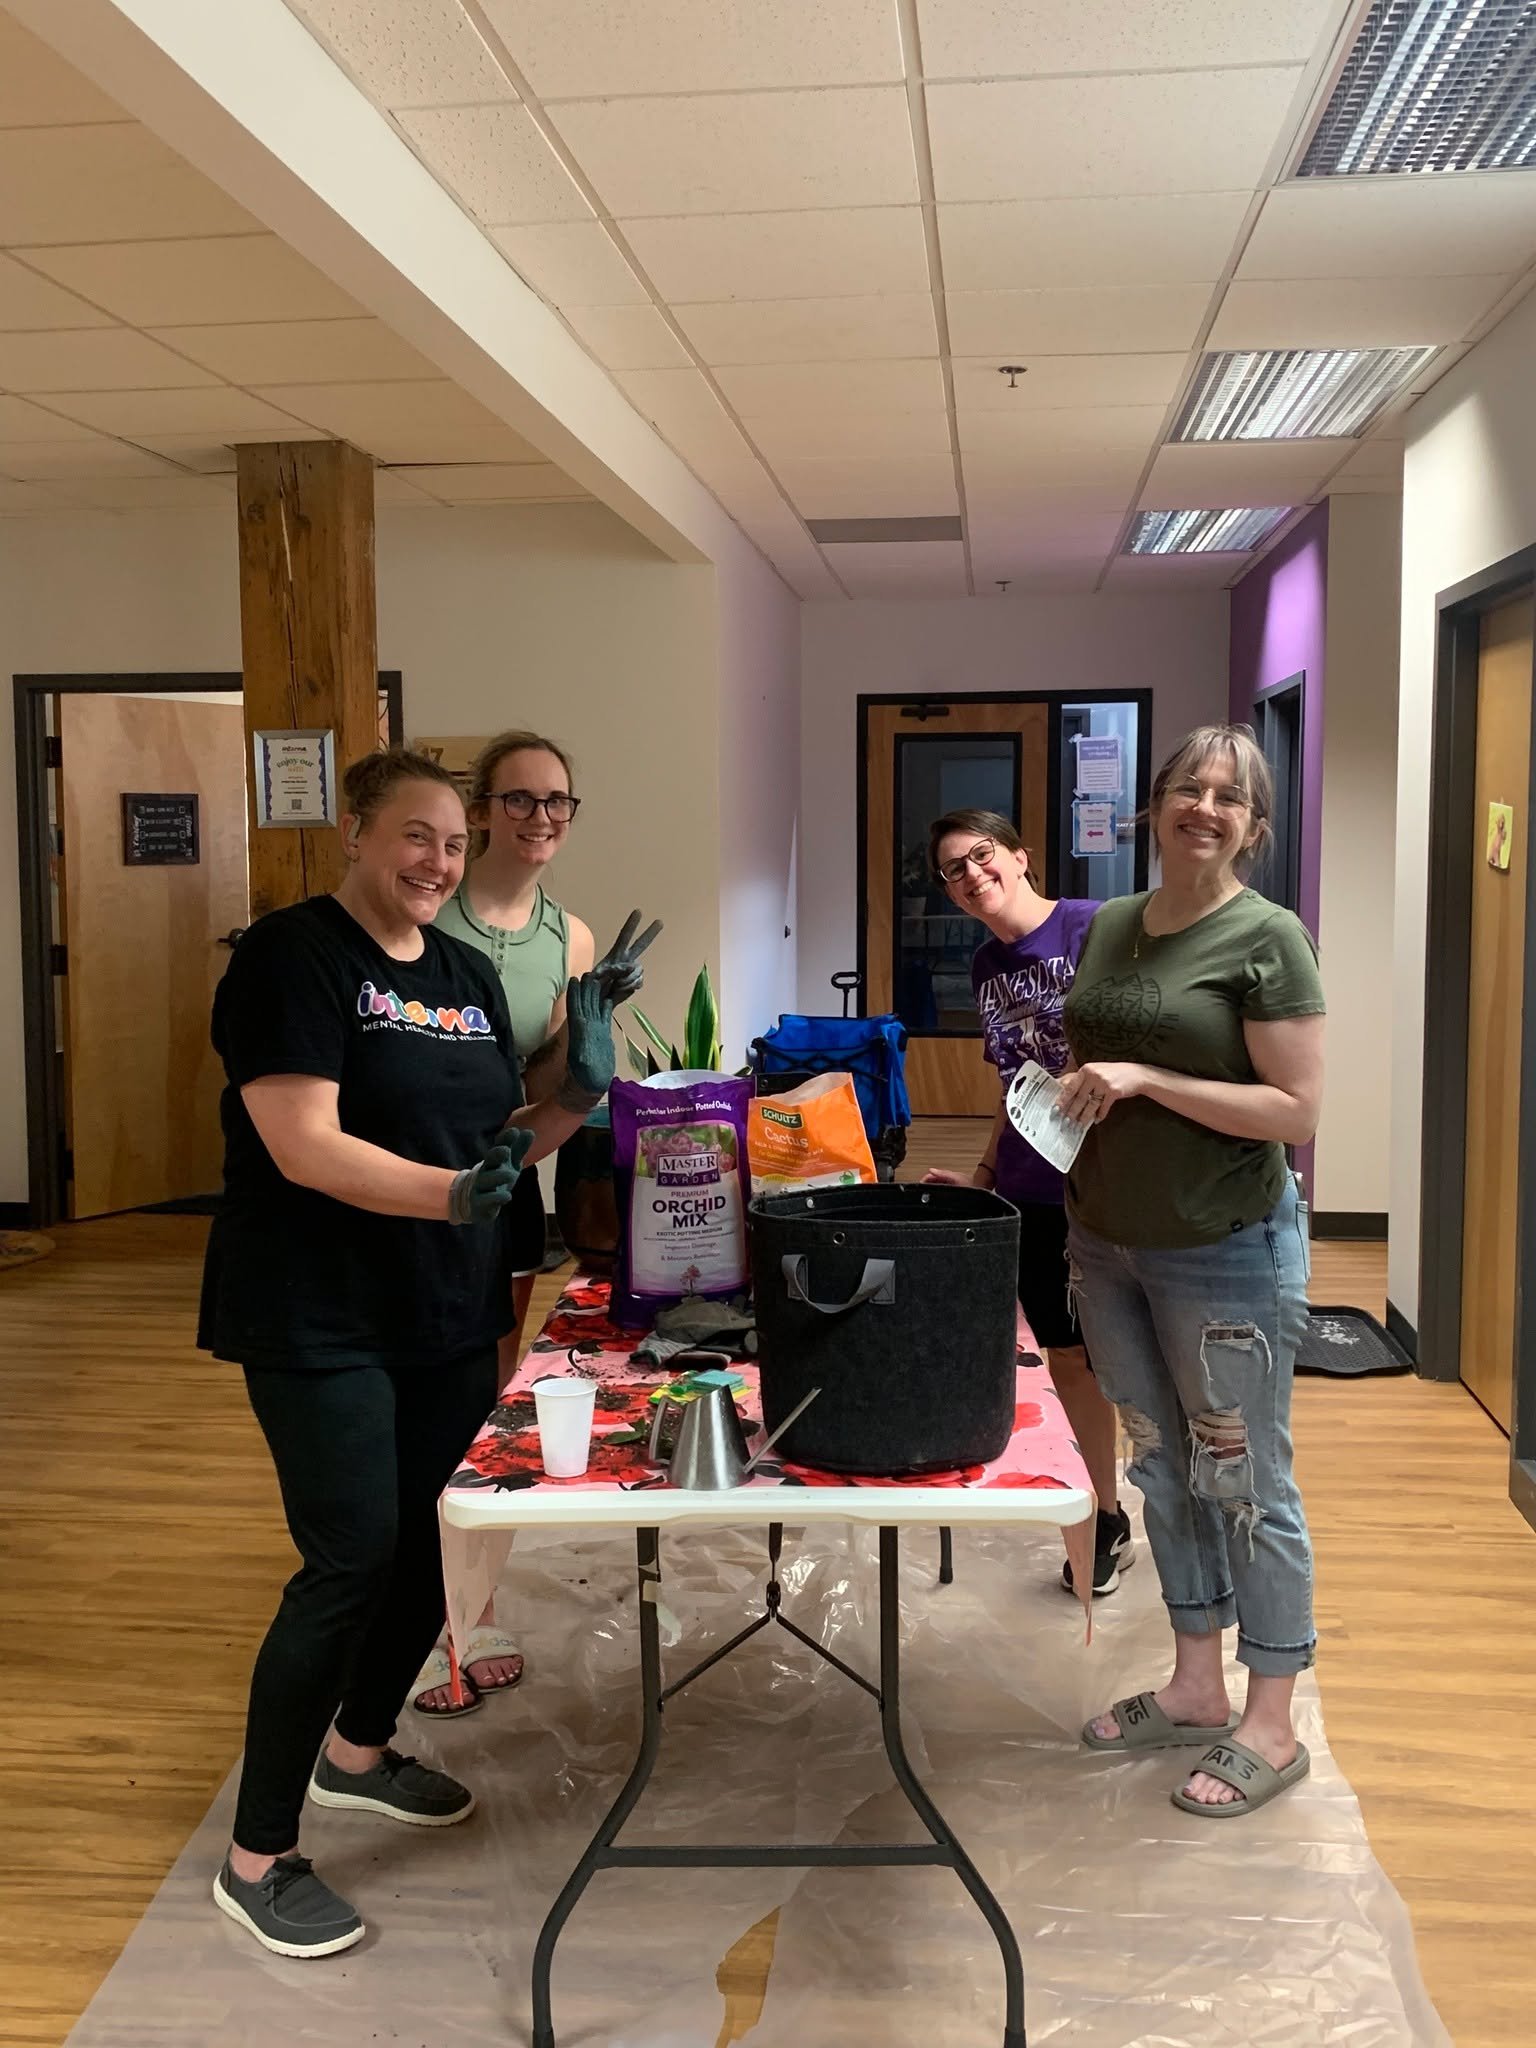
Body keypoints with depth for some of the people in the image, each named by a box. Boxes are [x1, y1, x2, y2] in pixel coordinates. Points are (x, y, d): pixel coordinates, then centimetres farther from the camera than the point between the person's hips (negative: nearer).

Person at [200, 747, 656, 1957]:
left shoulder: (469, 975, 9)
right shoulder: (293, 957, -13)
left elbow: (505, 1141, 12)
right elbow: (305, 1147, -22)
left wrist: (582, 1088, -7)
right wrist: (453, 1193, -36)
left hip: (448, 1312, 8)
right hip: (322, 1322, -7)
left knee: (439, 1540, 15)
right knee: (352, 1563, -8)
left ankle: (357, 1752, 40)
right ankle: (256, 1859, 10)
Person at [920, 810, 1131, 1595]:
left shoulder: (1095, 928, -13)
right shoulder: (986, 965, 9)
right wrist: (984, 1173, 13)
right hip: (1031, 1193, 6)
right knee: (1067, 1358, 15)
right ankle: (1108, 1516, 32)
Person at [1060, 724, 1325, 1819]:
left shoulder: (1267, 938, -12)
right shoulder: (1113, 926, 8)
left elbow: (1296, 1112, -17)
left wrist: (1144, 1080, -22)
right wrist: (1065, 1095, 0)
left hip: (1224, 1251, -7)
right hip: (1110, 1239, 7)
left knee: (1244, 1481, 4)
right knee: (1164, 1465, 16)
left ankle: (1272, 1728, 19)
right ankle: (1197, 1687, 32)